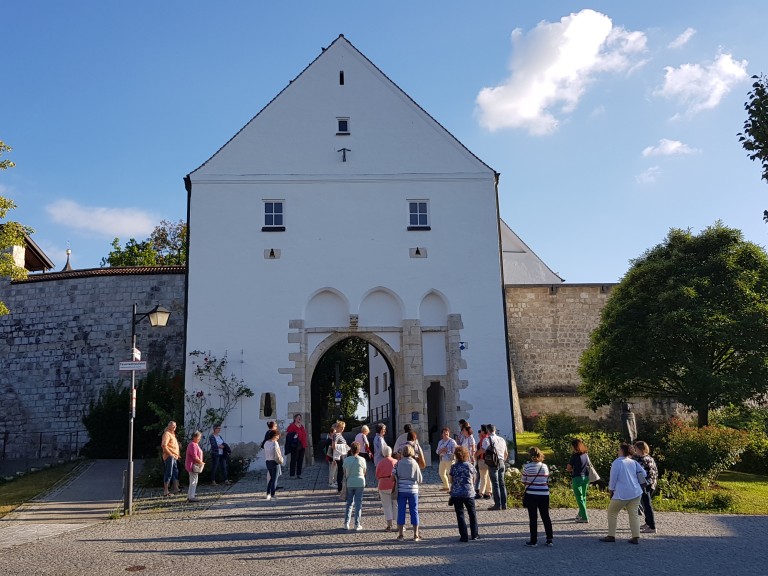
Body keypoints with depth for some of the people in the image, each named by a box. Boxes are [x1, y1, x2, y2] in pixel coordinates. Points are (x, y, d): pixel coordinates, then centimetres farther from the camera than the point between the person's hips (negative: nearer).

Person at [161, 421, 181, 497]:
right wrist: (170, 454, -23)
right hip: (169, 457, -10)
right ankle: (165, 491, -2)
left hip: (174, 457, 10)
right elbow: (164, 445, -23)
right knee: (169, 473, -6)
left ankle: (176, 488, 23)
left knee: (175, 472, 15)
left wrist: (177, 454, 16)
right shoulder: (167, 434, -12)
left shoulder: (172, 434, 18)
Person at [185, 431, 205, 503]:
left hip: (195, 465, 11)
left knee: (194, 481, 18)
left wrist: (200, 462, 11)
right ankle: (191, 497, -5)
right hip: (193, 465, -11)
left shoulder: (195, 444, 16)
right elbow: (195, 456, -23)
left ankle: (190, 496, 27)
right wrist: (201, 462, -12)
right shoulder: (193, 445, -18)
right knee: (193, 481, -8)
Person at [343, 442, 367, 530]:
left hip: (349, 483, 2)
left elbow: (344, 473, 4)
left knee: (349, 503, 15)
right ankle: (357, 524, 8)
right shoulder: (362, 460, -6)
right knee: (358, 504, 7)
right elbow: (364, 472, 3)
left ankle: (346, 523, 10)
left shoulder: (346, 460, -3)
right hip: (360, 483, -1)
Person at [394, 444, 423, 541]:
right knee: (414, 511, 8)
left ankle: (400, 534, 10)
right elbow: (420, 479, -2)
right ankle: (416, 535, 11)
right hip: (413, 490, -1)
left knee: (401, 511, 8)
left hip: (401, 490, 1)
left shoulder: (398, 463, -6)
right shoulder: (414, 463, -7)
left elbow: (394, 476, -5)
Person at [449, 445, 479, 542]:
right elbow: (473, 480, 5)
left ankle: (464, 537, 4)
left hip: (456, 494, -1)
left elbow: (451, 480, 2)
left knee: (460, 515, 6)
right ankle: (474, 535, 20)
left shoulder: (453, 467, -5)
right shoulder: (470, 466, -3)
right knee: (472, 514, 16)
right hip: (469, 493, 1)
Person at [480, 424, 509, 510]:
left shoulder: (487, 440, -7)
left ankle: (497, 504, -2)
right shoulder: (502, 439, 14)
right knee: (502, 483, 11)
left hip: (493, 463, -6)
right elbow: (506, 453, 18)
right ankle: (504, 504, 13)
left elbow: (483, 451, -14)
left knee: (495, 484, -2)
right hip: (501, 462, 6)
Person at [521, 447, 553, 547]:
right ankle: (549, 539, 16)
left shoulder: (527, 467, -9)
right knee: (546, 517, 13)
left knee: (533, 518, 5)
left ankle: (533, 540, 9)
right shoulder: (545, 467, 0)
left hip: (531, 495, -3)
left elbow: (524, 482, -1)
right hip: (544, 494, 3)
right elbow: (547, 481, 7)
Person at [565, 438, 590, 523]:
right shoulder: (586, 454, 3)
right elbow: (588, 465, 14)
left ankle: (584, 518, 1)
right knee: (583, 497, 19)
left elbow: (568, 469, -12)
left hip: (577, 478, -7)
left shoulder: (574, 456, -16)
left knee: (579, 498, 1)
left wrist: (572, 469, 10)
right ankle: (581, 514, 31)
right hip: (586, 477, 7)